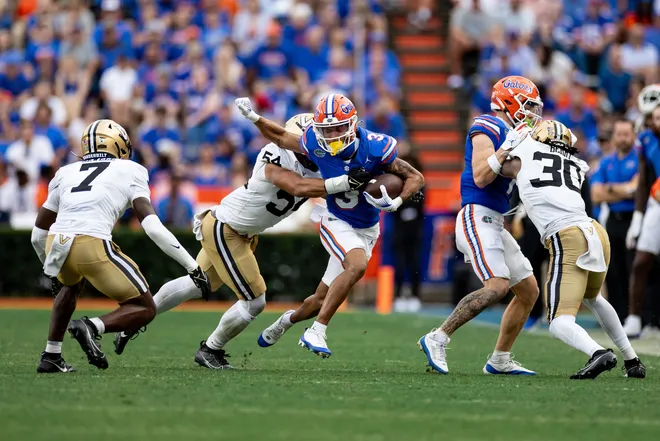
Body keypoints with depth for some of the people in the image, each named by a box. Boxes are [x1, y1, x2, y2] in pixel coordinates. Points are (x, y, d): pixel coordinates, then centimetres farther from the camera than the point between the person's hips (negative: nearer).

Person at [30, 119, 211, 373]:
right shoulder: (129, 172, 15)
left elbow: (38, 235, 28)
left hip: (57, 245, 5)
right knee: (144, 309, 11)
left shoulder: (66, 173, 26)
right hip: (93, 245, -5)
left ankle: (51, 357, 28)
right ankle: (92, 327, -15)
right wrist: (192, 267, 5)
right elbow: (152, 228, 2)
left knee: (71, 285, 39)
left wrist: (51, 271, 46)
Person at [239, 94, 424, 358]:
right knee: (357, 266, -33)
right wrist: (254, 118, -10)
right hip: (337, 224, -2)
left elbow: (415, 178, -12)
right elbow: (281, 138, 2)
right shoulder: (315, 145, -18)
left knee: (322, 300, 7)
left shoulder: (375, 148, -23)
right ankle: (316, 333, -30)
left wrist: (396, 202, -29)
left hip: (367, 231, 2)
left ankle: (287, 321, 39)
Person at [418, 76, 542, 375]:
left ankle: (500, 361, 16)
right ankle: (437, 339, -17)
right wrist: (506, 148, -23)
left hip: (495, 224, 10)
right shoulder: (487, 128, -9)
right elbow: (481, 178, -18)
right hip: (477, 218, -10)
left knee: (529, 291, 10)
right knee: (497, 286, -24)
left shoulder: (513, 134, 19)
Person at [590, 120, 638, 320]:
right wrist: (625, 191, -5)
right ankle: (617, 317, 13)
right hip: (613, 221, 5)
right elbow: (596, 196, 5)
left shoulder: (640, 160, -2)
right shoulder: (606, 163, 13)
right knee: (613, 273, 6)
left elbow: (637, 189, -12)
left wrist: (610, 188, -1)